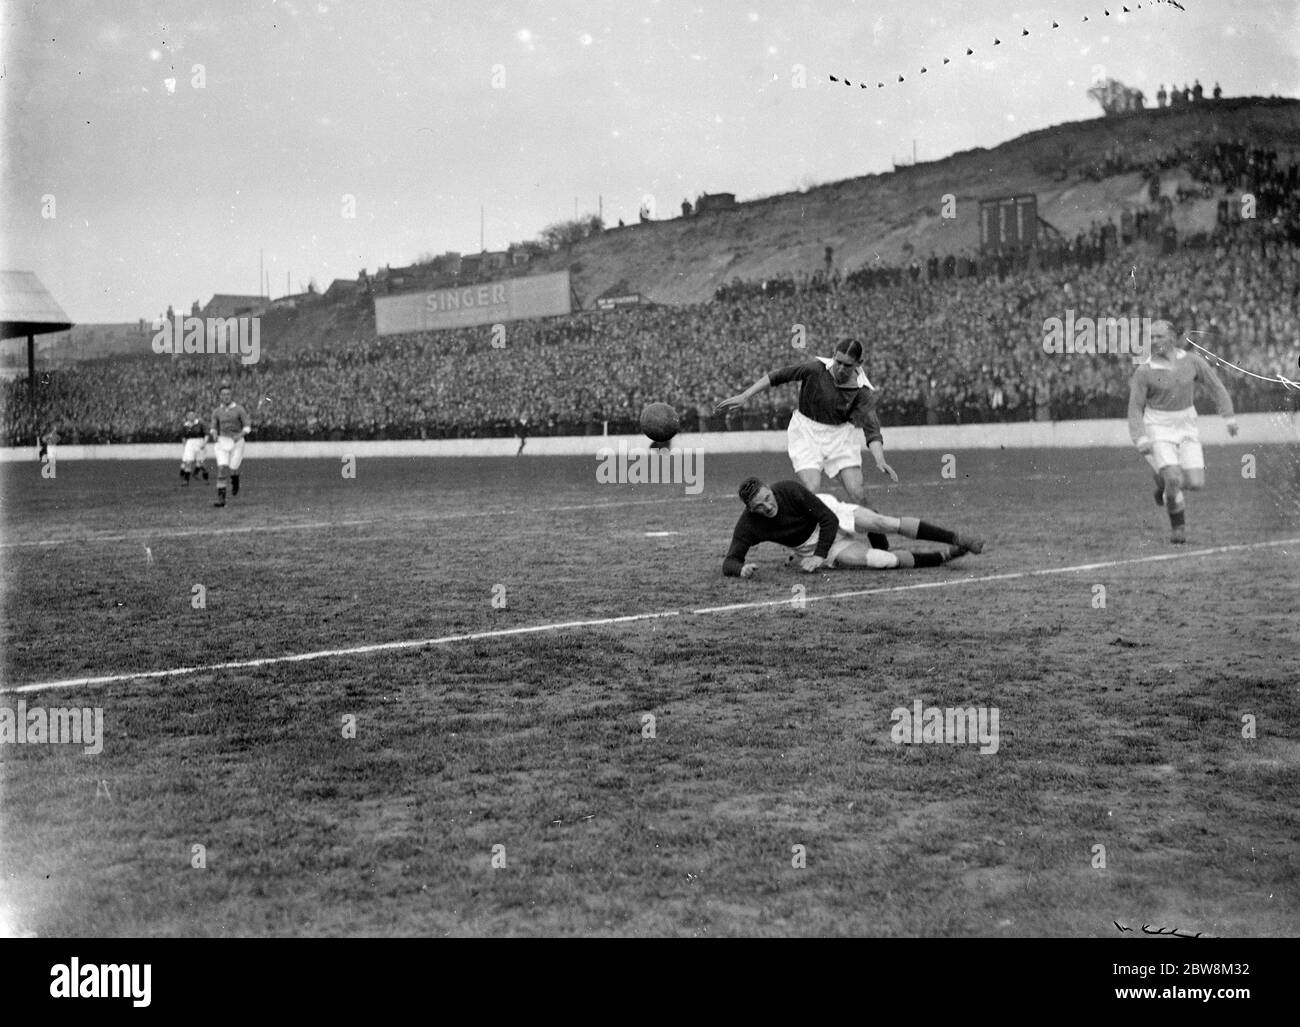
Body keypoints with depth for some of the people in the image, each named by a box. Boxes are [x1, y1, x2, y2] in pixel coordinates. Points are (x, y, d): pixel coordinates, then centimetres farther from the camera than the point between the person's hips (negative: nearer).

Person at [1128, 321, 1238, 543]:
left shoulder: (1192, 361, -5)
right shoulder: (1144, 370, -12)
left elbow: (1216, 387, 5)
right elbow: (1135, 408, -7)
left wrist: (1229, 417, -4)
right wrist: (1141, 439, -19)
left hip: (1186, 428, 3)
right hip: (1158, 430, -3)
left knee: (1196, 484, -8)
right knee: (1174, 480, -21)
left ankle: (1163, 478, 26)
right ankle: (1178, 524, 6)